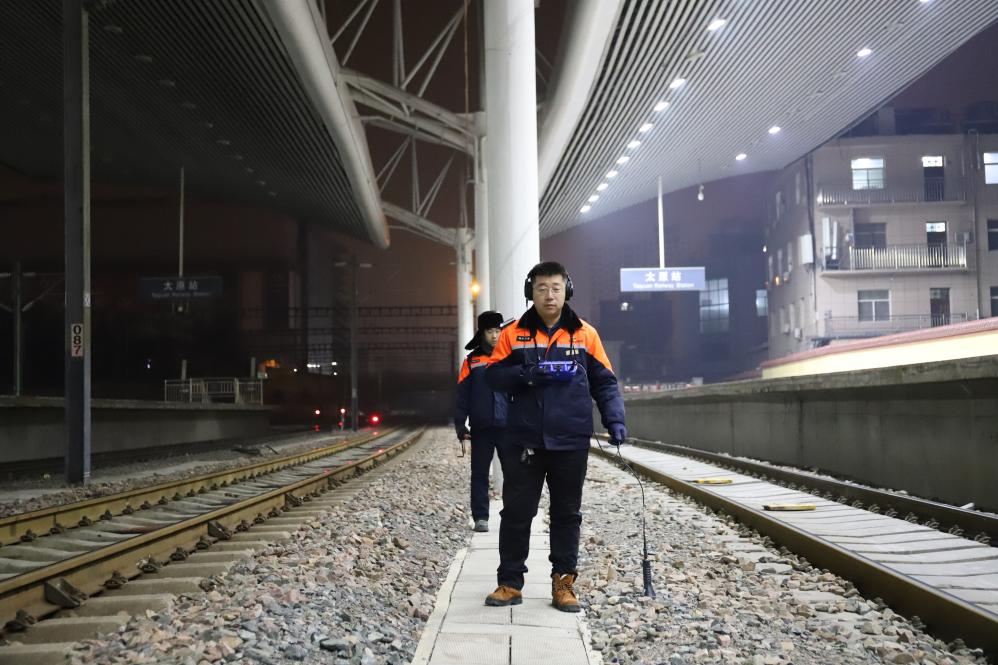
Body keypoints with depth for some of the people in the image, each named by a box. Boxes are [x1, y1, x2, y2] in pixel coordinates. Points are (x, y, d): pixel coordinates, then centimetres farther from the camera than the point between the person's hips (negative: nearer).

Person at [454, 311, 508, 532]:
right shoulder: (472, 361, 7)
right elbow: (462, 395, 6)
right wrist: (460, 425, -1)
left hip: (508, 426, 0)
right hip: (481, 428, 0)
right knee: (480, 474, 4)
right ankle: (480, 517, 9)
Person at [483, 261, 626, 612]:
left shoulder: (585, 334, 4)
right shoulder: (514, 334, 4)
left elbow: (604, 382, 6)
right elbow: (493, 375, 3)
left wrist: (615, 420, -7)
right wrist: (525, 375, -15)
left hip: (571, 442, 0)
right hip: (524, 441, 0)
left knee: (567, 513, 9)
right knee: (516, 512, 5)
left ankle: (563, 581, 18)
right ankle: (510, 583, 14)